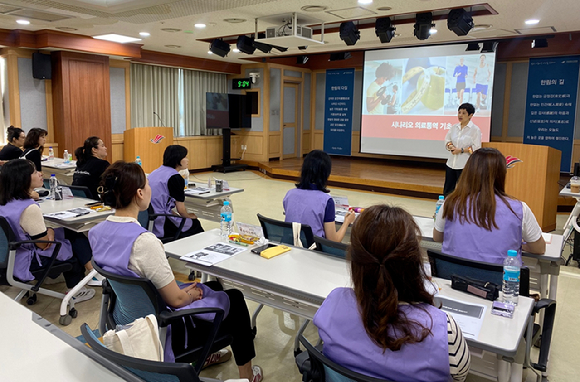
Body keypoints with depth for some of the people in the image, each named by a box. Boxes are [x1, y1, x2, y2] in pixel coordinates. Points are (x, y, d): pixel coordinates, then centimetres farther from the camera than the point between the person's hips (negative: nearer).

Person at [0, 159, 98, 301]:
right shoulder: (29, 208, -29)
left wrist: (48, 230, -4)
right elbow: (44, 244, -21)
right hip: (27, 264, -8)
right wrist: (51, 231, -1)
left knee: (72, 234, 13)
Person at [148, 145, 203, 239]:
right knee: (195, 224, 16)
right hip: (161, 226, -9)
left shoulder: (156, 172, 11)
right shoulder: (176, 178, -14)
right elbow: (181, 209, -10)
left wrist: (175, 214, 19)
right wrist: (189, 216, 11)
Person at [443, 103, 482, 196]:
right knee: (447, 190, 9)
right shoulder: (454, 127, 11)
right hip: (451, 163, 5)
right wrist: (450, 146, -5)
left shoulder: (475, 130, -5)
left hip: (465, 166, -5)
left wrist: (461, 150, -16)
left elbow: (476, 148, -10)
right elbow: (447, 140, 16)